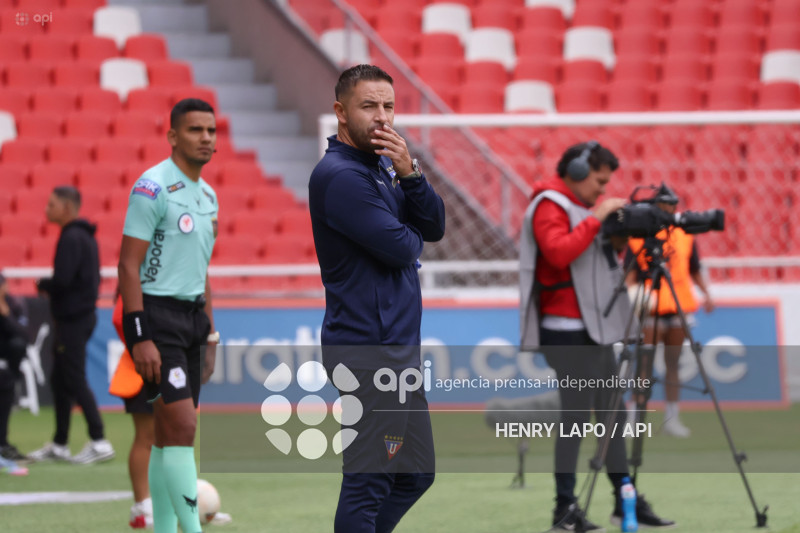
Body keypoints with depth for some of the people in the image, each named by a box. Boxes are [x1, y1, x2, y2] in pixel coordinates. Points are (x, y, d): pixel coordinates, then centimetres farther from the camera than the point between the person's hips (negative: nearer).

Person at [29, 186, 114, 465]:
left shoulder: (71, 238, -17)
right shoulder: (85, 236, 14)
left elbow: (62, 280, -25)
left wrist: (42, 284, -5)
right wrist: (51, 286, 12)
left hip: (72, 319, -10)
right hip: (82, 314, 10)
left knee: (75, 381, -8)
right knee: (60, 381, 14)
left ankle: (99, 442, -9)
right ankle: (59, 445, 19)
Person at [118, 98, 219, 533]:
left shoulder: (207, 195, 15)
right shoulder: (153, 187, -12)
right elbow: (128, 265, -15)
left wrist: (209, 336, 20)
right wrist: (140, 339, -20)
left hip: (191, 314, 8)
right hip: (156, 315, -8)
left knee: (170, 432, 9)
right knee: (182, 427, -14)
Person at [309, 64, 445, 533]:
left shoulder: (383, 165, 15)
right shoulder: (340, 175, -15)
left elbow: (435, 227, 6)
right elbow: (402, 248, -19)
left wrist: (409, 173, -9)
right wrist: (411, 235, 4)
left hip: (398, 348, 10)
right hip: (371, 352, -10)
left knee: (416, 473, 17)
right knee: (368, 483, -8)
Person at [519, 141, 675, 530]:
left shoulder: (584, 207, 19)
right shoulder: (549, 206, -9)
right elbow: (559, 252, -26)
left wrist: (618, 241, 6)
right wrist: (596, 218, -22)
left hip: (596, 329, 10)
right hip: (568, 332, -10)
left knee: (612, 412, 10)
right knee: (576, 416, -10)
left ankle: (626, 502, 15)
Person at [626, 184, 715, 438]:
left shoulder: (685, 235, 11)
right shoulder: (638, 236, 1)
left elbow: (695, 270, 17)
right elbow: (630, 273, -1)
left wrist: (706, 294, 3)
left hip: (679, 308, 4)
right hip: (650, 309, -4)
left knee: (673, 364, 7)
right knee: (646, 363, -6)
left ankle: (672, 418, 11)